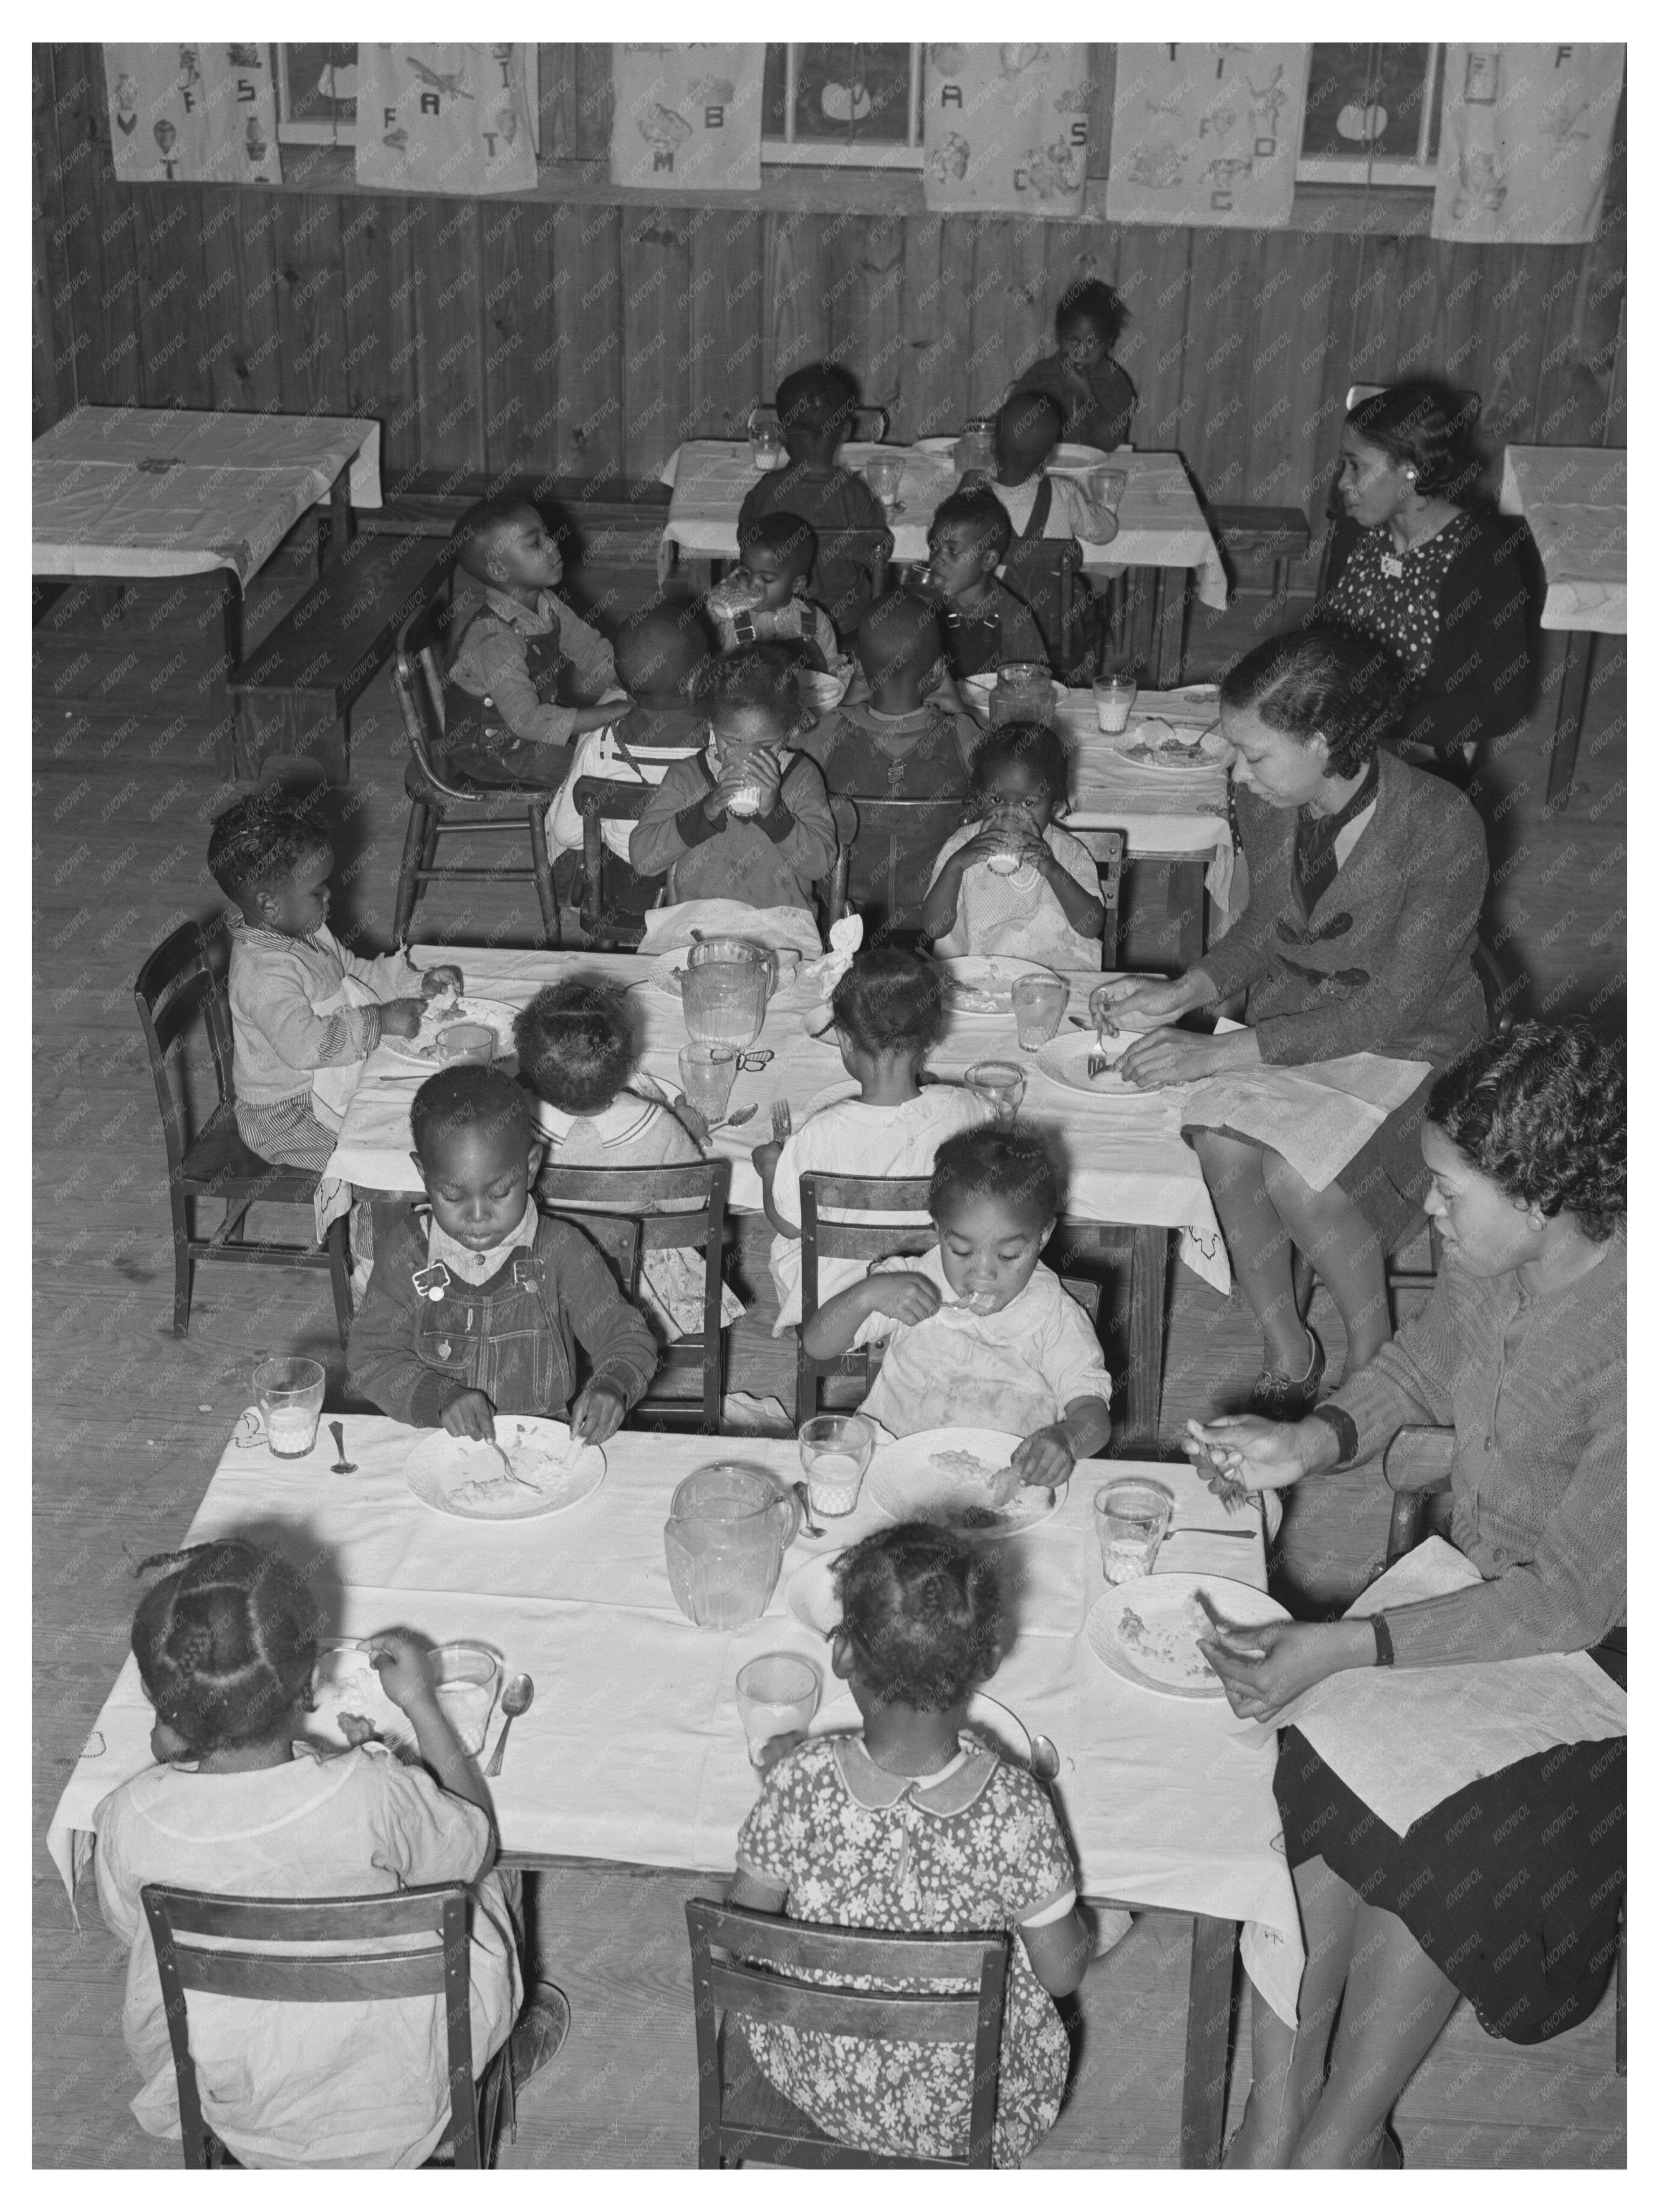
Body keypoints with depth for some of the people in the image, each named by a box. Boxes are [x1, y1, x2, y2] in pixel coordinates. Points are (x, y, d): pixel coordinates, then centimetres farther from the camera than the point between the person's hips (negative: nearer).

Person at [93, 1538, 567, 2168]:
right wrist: (421, 1703, -1)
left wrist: (168, 1758, 2)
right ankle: (498, 2058, 48)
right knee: (477, 1888, 22)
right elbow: (476, 1842, -10)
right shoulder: (368, 1797, -32)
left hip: (239, 2121, 2)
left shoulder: (133, 1818, -26)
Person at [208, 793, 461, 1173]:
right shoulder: (264, 974, -30)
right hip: (287, 1114, -10)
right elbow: (305, 1044, -41)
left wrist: (417, 983, -1)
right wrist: (379, 1022, -35)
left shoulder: (305, 932, 3)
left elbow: (357, 973, 15)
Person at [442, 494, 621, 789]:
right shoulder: (495, 640, -32)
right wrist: (615, 713, -38)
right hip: (492, 752, -8)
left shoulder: (547, 605, -6)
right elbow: (528, 721, -37)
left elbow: (596, 653, 2)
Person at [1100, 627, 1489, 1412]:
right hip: (1293, 1014, 5)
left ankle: (1375, 1361, -2)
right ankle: (1285, 1347, -4)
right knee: (1222, 1140, -25)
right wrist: (1183, 994, -7)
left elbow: (1391, 1007, -26)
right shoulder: (1267, 802, -10)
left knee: (1298, 1177, -28)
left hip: (1411, 1046, -5)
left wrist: (1219, 1053, -30)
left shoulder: (1441, 830, -28)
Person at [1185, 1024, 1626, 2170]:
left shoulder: (1628, 1342, -32)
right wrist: (1314, 1441, -6)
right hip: (1479, 1576, 6)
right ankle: (1278, 2121, -3)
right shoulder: (1493, 1254, -10)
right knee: (1316, 1779, -14)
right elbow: (1429, 1356, 13)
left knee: (1423, 1855, -21)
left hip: (1602, 1648, -6)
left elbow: (1575, 1596, -27)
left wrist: (1344, 1646, -31)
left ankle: (1339, 2143, 2)